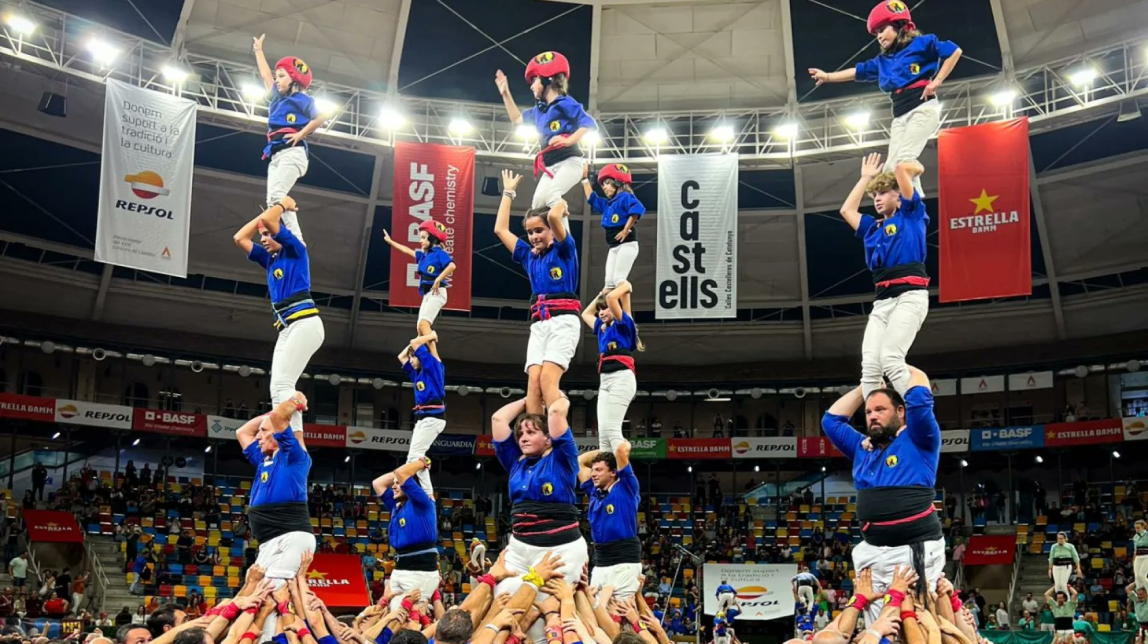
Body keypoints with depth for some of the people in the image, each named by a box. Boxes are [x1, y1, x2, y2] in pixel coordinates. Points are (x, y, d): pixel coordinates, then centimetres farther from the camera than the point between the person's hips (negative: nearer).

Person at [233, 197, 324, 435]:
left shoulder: (296, 250, 3)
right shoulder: (270, 259, 23)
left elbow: (268, 220, -11)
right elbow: (240, 238, 24)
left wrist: (283, 204, 10)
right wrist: (275, 206, 23)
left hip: (305, 324, -9)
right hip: (286, 329, 9)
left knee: (282, 384, -20)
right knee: (278, 389, -2)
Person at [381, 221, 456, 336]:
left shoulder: (439, 253, -10)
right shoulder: (424, 255, 15)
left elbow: (452, 266, -27)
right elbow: (408, 251, 29)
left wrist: (438, 280, -27)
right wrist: (390, 241, 37)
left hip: (437, 293, -9)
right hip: (427, 295, 9)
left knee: (423, 324, -22)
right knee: (420, 326, 7)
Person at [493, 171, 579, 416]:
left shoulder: (564, 249, 6)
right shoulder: (528, 256, 21)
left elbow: (554, 216, -12)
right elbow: (500, 229, 24)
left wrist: (561, 204, 11)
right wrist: (508, 192, 29)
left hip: (563, 321, -5)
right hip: (538, 324, 5)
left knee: (548, 379, -21)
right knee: (533, 381, -12)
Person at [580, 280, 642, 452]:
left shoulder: (623, 324, 2)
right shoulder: (602, 329, 25)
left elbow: (611, 297, -12)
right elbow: (585, 314, 41)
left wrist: (625, 288, 6)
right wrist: (601, 293, 35)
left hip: (621, 378, -8)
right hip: (605, 381, 9)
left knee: (611, 429, -19)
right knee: (603, 433, -2)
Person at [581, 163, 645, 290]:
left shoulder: (625, 197, -8)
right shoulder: (607, 204, 19)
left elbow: (637, 209, -27)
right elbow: (591, 198, 33)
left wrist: (626, 230, -26)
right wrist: (585, 178, 32)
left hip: (627, 245, -9)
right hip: (613, 247, 9)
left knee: (619, 279, -17)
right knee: (609, 282, 4)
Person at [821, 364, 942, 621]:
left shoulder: (918, 441, 5)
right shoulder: (862, 449, 20)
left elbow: (920, 393, -5)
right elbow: (831, 419, 26)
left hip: (917, 550, -5)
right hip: (872, 552, 5)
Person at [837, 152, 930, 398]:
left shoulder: (911, 215, 10)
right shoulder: (873, 228, 26)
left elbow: (901, 168, 4)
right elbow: (847, 210, 33)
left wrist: (916, 168, 25)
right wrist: (866, 177, 39)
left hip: (910, 295, -6)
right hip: (882, 301, 6)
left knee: (890, 358, -25)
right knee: (869, 366, -13)